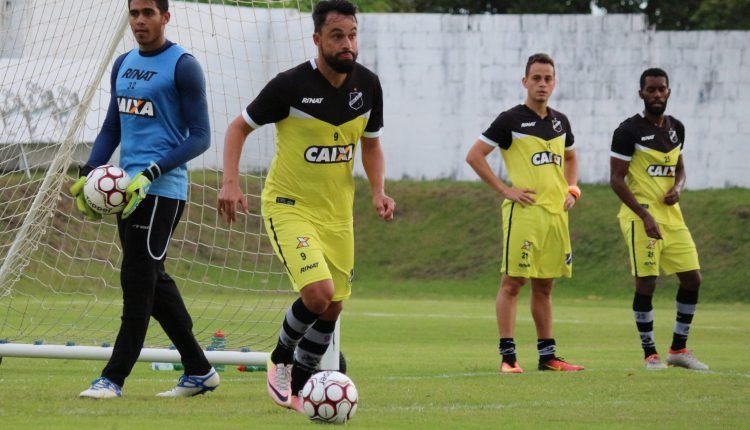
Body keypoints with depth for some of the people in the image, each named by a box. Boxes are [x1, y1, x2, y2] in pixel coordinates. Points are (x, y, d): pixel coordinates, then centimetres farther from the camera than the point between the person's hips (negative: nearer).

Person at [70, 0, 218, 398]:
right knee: (152, 282, 10)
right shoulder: (123, 65, 15)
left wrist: (150, 173, -19)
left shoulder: (183, 66, -7)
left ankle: (113, 378, -8)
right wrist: (88, 173, 9)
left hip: (162, 190, -8)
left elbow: (199, 137, -10)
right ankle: (198, 371, 18)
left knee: (138, 280, -9)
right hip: (129, 187, 8)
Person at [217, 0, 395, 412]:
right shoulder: (291, 84, -18)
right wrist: (230, 183, -18)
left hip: (337, 212, 6)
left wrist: (378, 191, -4)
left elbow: (371, 144, 12)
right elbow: (239, 127, -6)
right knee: (318, 292, -22)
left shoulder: (368, 85, -4)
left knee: (332, 307, 8)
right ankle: (280, 359, 5)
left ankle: (295, 389, 27)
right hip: (289, 206, -6)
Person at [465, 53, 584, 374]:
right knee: (512, 282, -6)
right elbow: (474, 156, -7)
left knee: (544, 286, 12)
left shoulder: (560, 121, 14)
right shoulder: (511, 120, -5)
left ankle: (547, 355, 16)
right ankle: (508, 356, -6)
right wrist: (504, 190, -11)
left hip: (556, 213, 6)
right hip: (523, 212, -6)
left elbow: (570, 158, 31)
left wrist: (571, 189, 14)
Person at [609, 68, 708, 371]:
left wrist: (678, 187, 0)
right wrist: (645, 216, -19)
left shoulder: (676, 128, 11)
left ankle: (679, 349, 15)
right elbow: (616, 179, -11)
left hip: (671, 216, 7)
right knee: (646, 283, -7)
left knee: (692, 278, 4)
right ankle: (650, 354, 3)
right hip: (640, 216, -7)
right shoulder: (629, 131, -9)